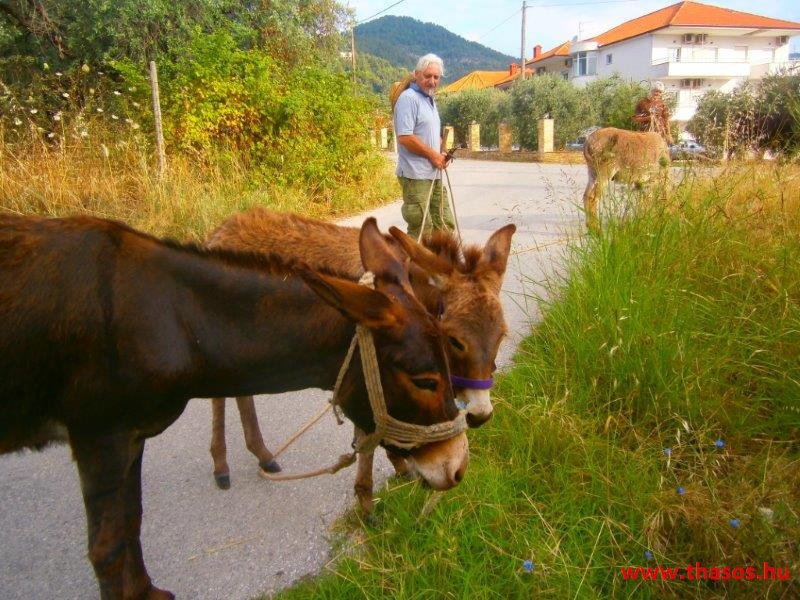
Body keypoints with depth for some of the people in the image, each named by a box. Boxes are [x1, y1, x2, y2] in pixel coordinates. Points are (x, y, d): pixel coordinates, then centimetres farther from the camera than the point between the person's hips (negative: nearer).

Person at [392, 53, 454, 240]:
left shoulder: (431, 101, 19)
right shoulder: (409, 98, -10)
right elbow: (405, 137, -20)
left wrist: (442, 153, 9)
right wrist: (433, 154, -13)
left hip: (434, 175, 9)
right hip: (416, 175, -9)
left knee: (445, 225, 13)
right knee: (422, 229, -8)